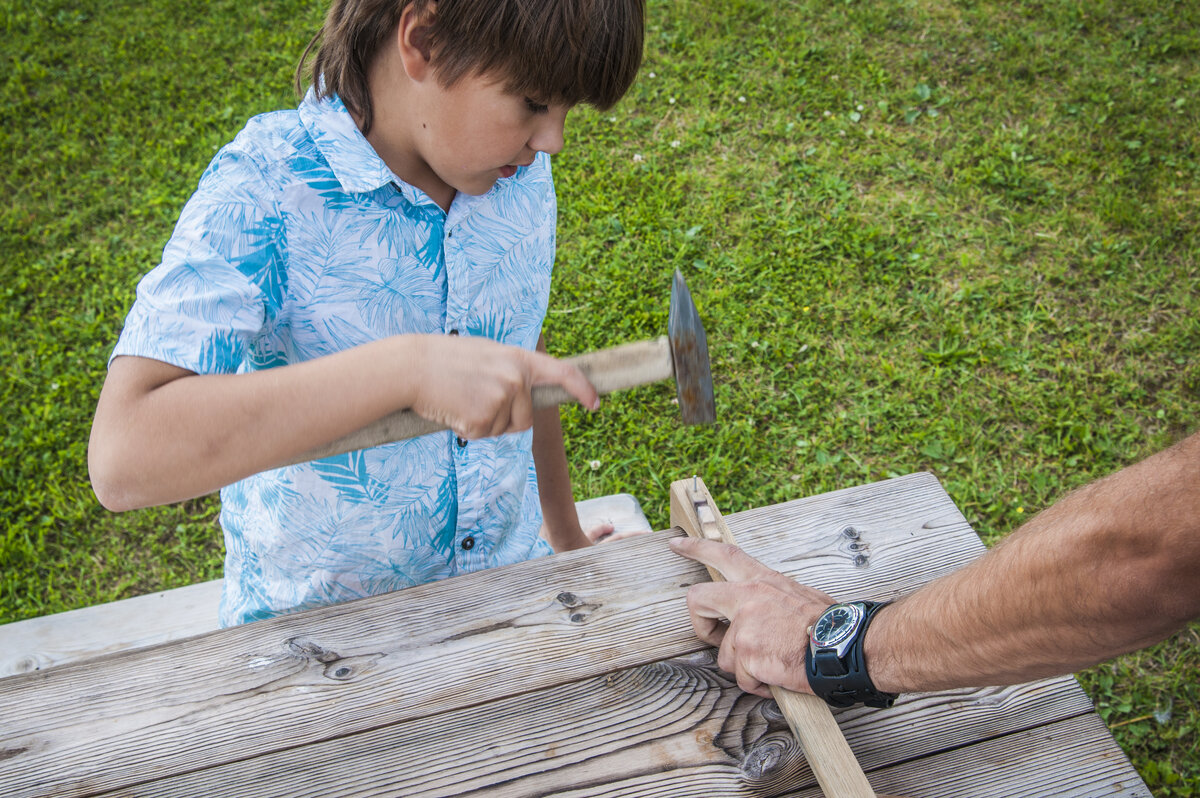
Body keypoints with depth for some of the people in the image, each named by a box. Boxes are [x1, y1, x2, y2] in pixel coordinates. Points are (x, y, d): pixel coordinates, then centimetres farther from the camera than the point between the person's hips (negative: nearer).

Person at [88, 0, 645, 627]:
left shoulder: (522, 173, -6)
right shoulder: (262, 193, -26)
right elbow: (123, 459, -37)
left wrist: (567, 540, 18)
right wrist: (407, 367, -45)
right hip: (312, 624, -4)